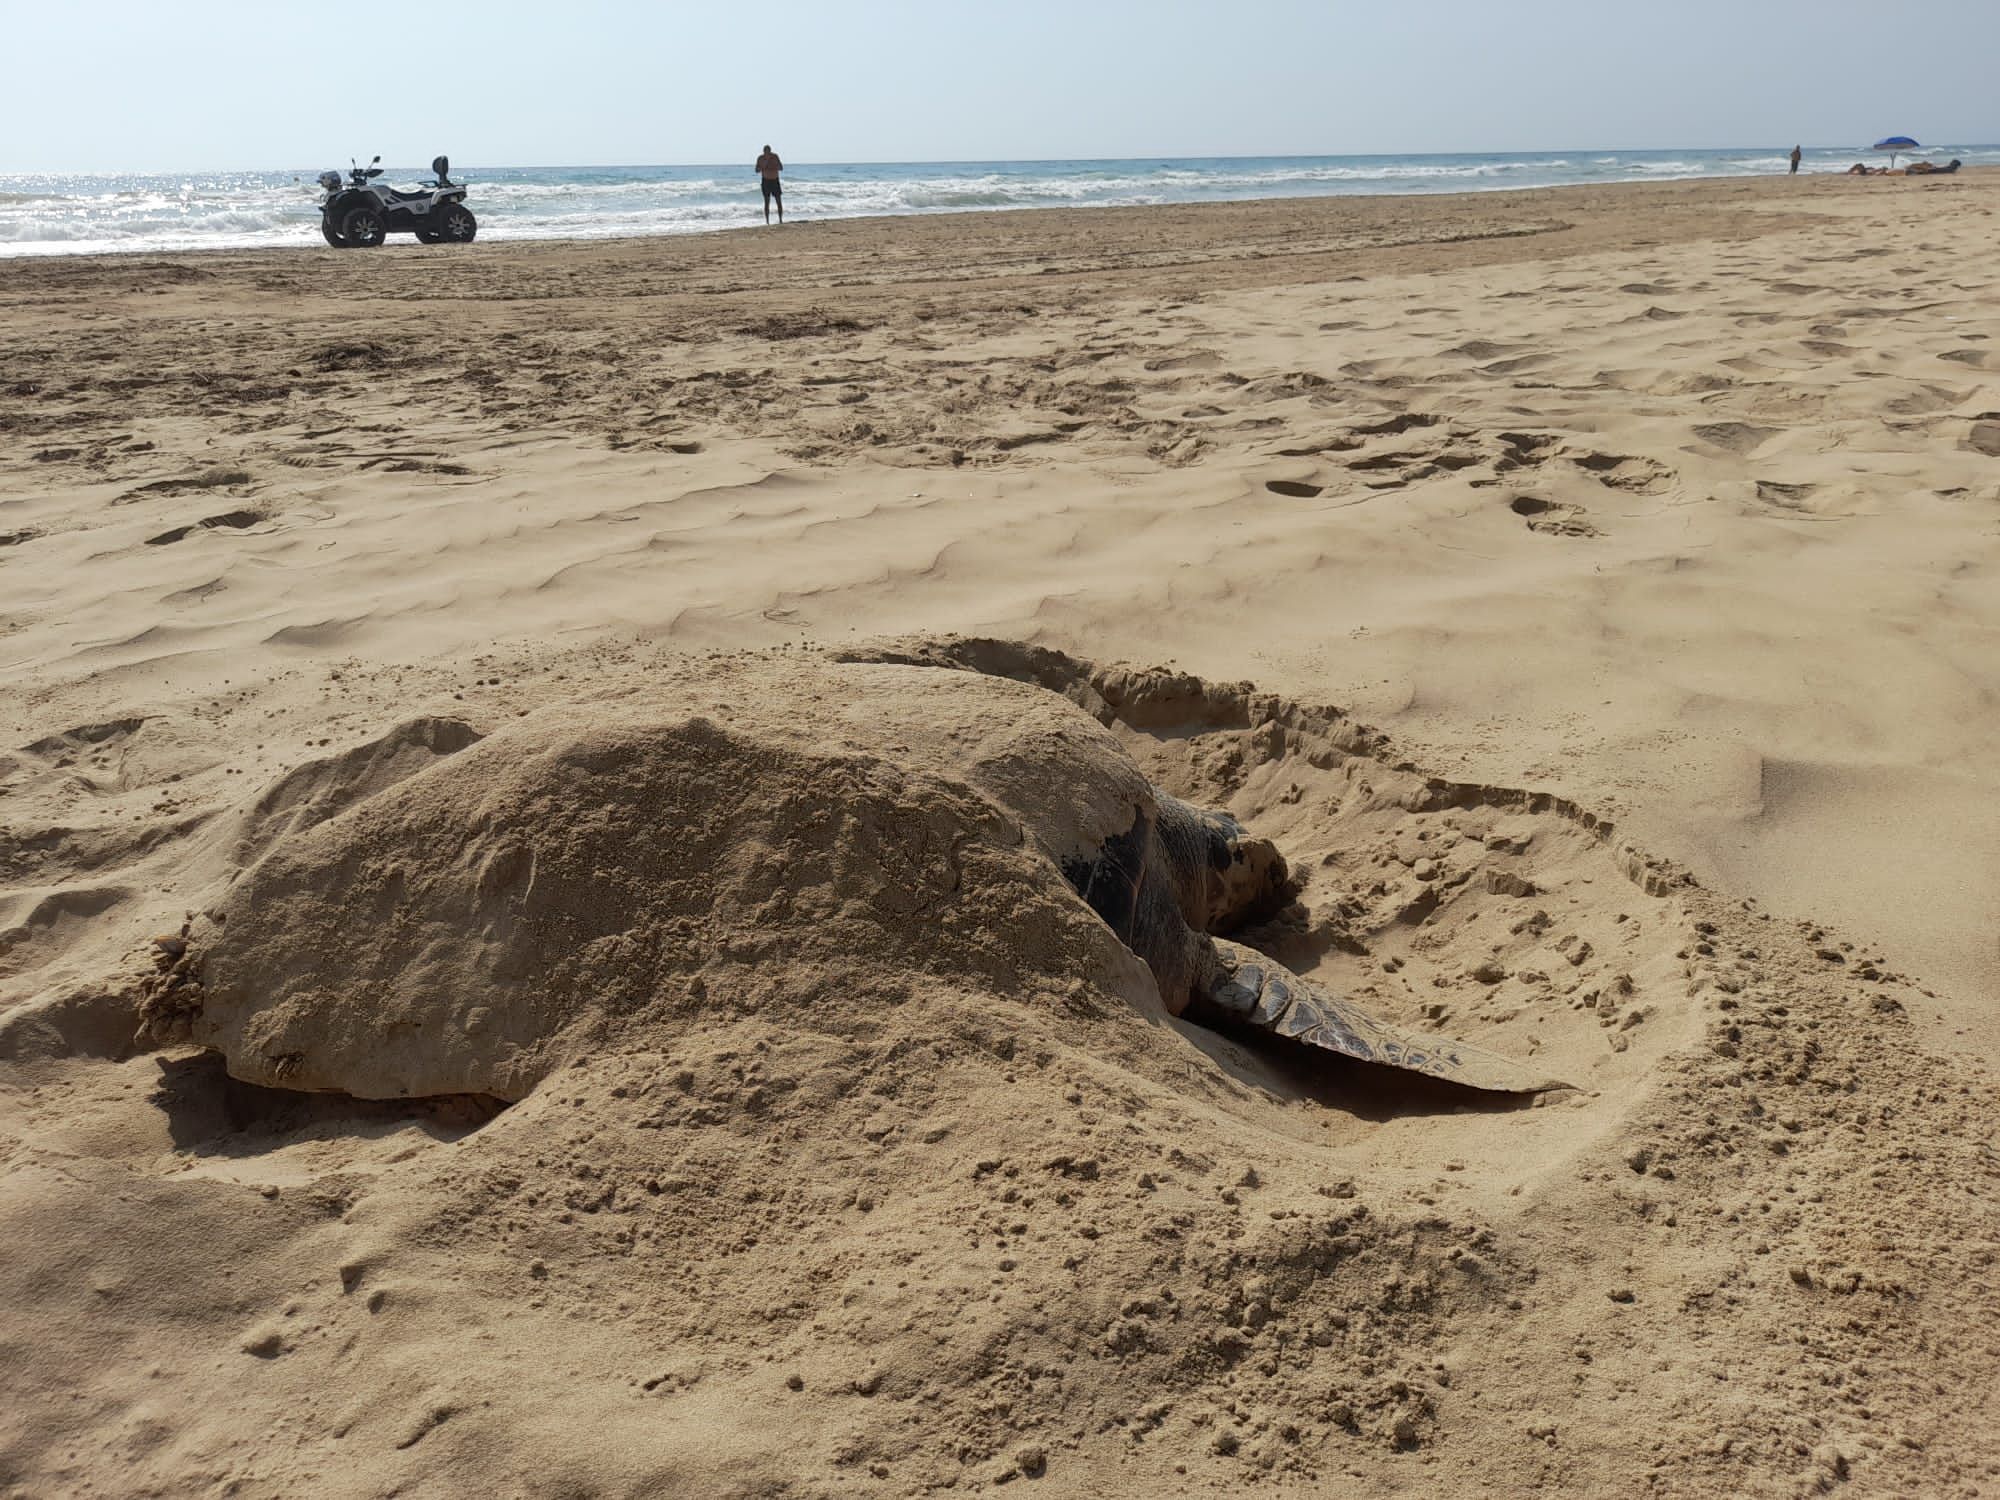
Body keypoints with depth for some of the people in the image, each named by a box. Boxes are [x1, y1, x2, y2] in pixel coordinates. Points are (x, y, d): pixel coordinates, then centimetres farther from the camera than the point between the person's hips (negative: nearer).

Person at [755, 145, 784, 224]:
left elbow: (781, 168, 0)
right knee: (767, 203, -2)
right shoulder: (760, 158, -5)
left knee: (779, 202, -4)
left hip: (775, 181, 1)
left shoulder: (775, 156, -2)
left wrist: (773, 167, -18)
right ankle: (767, 222, 1)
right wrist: (763, 166, -23)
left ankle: (780, 220, 3)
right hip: (766, 181, -1)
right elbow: (757, 170, -5)